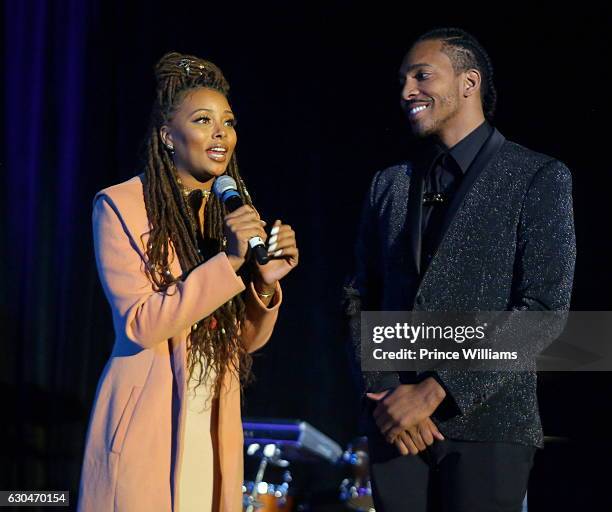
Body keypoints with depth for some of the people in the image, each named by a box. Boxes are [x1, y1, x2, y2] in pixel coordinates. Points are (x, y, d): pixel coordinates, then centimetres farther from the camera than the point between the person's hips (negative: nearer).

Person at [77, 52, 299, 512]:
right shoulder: (120, 206, -7)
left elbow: (249, 339, 10)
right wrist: (226, 262, -23)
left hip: (216, 426, 5)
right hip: (148, 422, -5)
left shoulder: (233, 211, 10)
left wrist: (266, 282, -10)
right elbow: (140, 325, -16)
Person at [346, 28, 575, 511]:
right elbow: (363, 300, 14)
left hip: (487, 425, -4)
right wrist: (384, 392, -4)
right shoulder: (388, 185, 15)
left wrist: (433, 392, -14)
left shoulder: (538, 177, -1)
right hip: (394, 423, 4)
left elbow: (543, 308, -10)